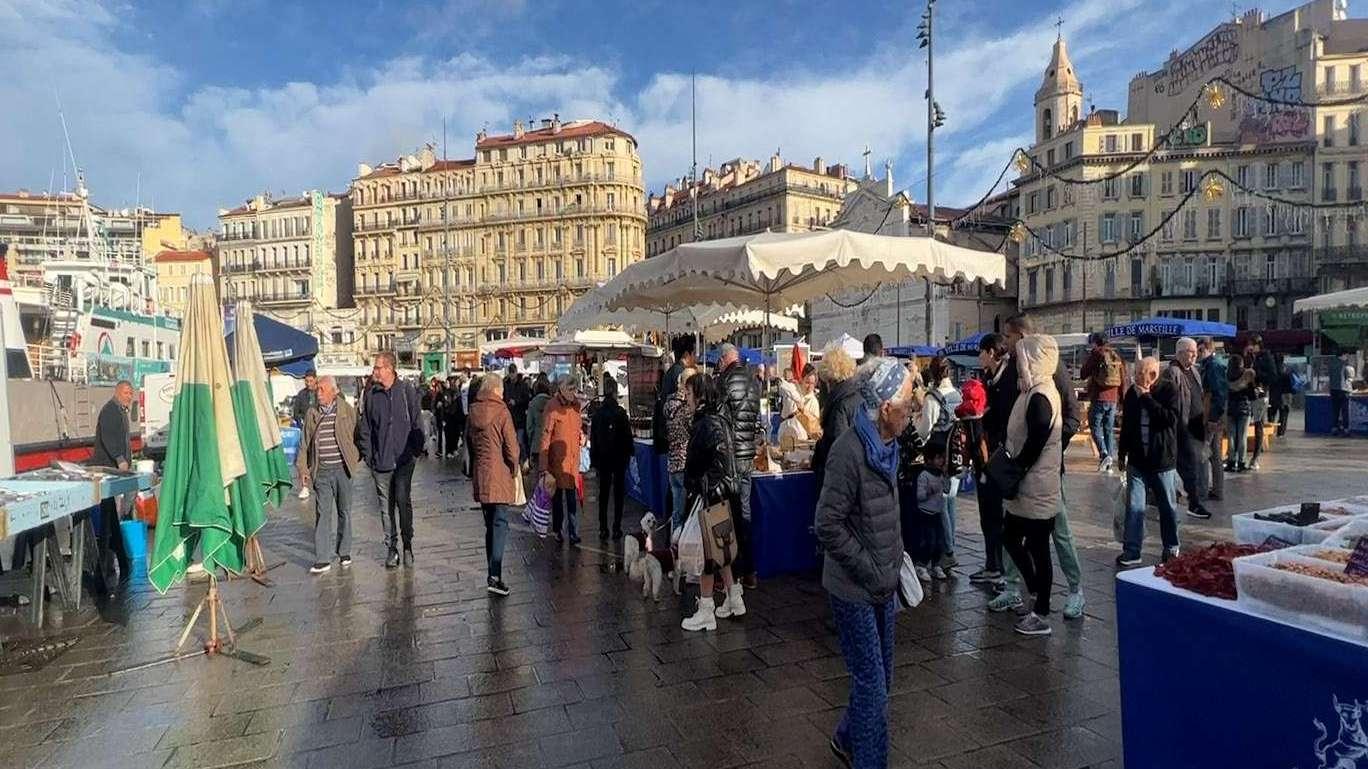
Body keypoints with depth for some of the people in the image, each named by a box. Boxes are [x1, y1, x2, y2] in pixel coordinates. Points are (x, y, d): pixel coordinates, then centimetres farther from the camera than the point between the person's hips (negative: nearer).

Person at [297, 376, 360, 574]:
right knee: (322, 513, -1)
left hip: (342, 469, -1)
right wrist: (302, 467, 3)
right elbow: (304, 442, 8)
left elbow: (357, 437, 5)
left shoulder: (347, 410, 0)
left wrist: (355, 459, 1)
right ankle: (322, 559, 3)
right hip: (321, 471, 1)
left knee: (344, 512, 10)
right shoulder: (312, 413, 6)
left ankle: (344, 553, 24)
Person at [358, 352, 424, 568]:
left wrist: (416, 449, -1)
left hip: (404, 460, -3)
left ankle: (407, 545, 14)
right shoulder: (371, 395, 5)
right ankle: (392, 548, 19)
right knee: (386, 506, 9)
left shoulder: (407, 391, -2)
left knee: (404, 502, -2)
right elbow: (365, 428, 10)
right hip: (380, 461, 3)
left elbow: (416, 423, 2)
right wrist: (367, 454, 4)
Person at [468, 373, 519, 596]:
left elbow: (470, 442, 13)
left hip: (480, 475, 6)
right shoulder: (501, 412, -12)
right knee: (500, 524, -4)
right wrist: (516, 469, 3)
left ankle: (492, 573, 19)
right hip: (500, 476, -6)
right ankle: (494, 576, -12)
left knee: (490, 524, 15)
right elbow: (511, 446, -12)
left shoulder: (473, 412, 6)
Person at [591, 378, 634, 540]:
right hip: (619, 457, -3)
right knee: (618, 492, 6)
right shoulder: (620, 412, -13)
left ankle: (603, 529, 10)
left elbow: (592, 437, 3)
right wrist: (630, 452, 6)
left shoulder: (597, 412, -2)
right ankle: (616, 528, 6)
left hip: (602, 458, 3)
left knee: (603, 493, 10)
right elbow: (627, 435, -9)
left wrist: (593, 458, 11)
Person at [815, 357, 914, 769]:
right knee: (872, 685, 3)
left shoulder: (886, 445, 4)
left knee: (879, 679, 20)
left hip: (883, 584, 8)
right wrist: (872, 573, -18)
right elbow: (829, 526, -23)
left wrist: (893, 564, 8)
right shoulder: (850, 450, -23)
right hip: (856, 588, -8)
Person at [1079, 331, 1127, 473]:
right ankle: (1110, 458, 12)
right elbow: (1123, 379, 12)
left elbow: (1083, 374, -2)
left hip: (1099, 397, -5)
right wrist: (1122, 397, 18)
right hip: (1113, 398, 5)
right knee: (1109, 429, 12)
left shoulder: (1096, 354, -5)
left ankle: (1104, 454, -16)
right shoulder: (1116, 355, 10)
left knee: (1096, 426, 2)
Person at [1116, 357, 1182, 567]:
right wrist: (1122, 453, 17)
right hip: (1137, 461, 3)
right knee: (1134, 507, 0)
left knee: (1167, 507, 11)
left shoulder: (1169, 390, -8)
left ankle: (1171, 548, 27)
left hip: (1162, 460, -3)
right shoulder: (1132, 392, 4)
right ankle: (1131, 551, 5)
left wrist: (1146, 397, -21)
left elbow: (1170, 419, -23)